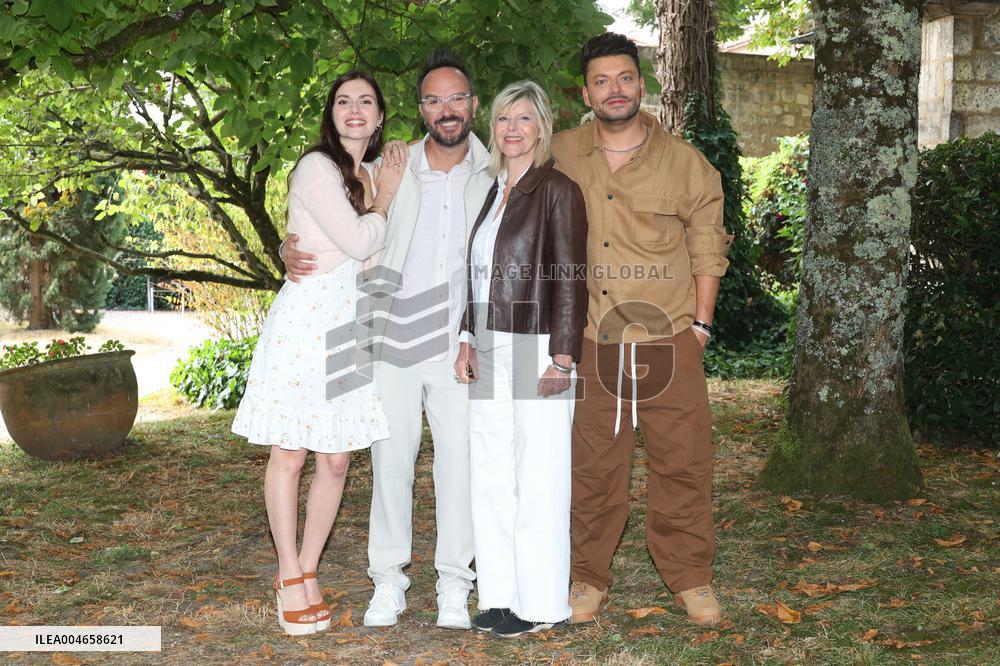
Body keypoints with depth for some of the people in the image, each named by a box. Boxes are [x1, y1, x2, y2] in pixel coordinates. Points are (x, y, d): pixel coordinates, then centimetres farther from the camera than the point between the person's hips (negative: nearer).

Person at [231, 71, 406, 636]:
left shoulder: (372, 176, 18)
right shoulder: (317, 167, -6)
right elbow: (358, 241, -13)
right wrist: (384, 200, 3)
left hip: (352, 328, 7)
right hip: (305, 321, -7)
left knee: (337, 459, 6)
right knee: (289, 455, 0)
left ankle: (307, 572, 19)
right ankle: (290, 578, 12)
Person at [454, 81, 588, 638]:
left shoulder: (558, 190, -6)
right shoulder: (494, 192, 16)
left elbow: (571, 278, -11)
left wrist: (561, 359, -16)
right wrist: (467, 341, 12)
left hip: (537, 351, -8)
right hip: (490, 354, 8)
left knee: (537, 482, -1)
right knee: (490, 478, 10)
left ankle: (541, 604, 9)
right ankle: (501, 594, 21)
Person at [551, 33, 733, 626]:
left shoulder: (684, 161, 4)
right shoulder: (560, 157, 7)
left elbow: (707, 247, 7)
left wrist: (701, 322, 1)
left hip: (668, 339, 0)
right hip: (588, 340, 1)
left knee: (684, 462, 3)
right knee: (591, 465, 6)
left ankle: (690, 577, 17)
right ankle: (588, 577, 20)